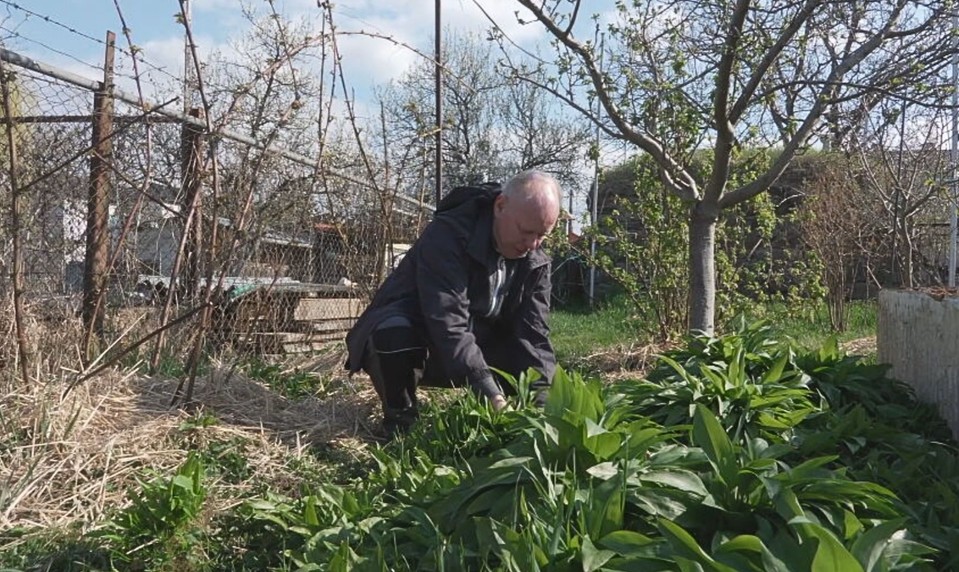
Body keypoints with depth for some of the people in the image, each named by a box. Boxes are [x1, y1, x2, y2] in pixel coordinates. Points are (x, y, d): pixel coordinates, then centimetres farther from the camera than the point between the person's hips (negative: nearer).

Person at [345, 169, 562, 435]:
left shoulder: (536, 261, -8)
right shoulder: (447, 235, -29)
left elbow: (533, 333, -13)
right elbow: (448, 324, -38)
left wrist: (542, 399, -27)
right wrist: (490, 395, -45)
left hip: (475, 347, 6)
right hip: (405, 339, -5)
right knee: (395, 332, -38)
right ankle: (400, 420, -13)